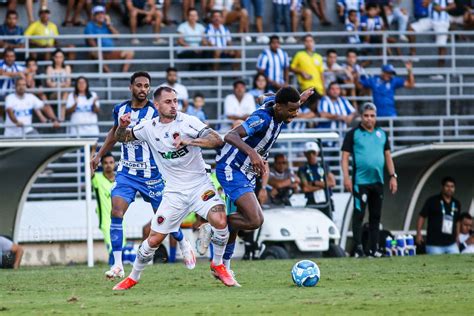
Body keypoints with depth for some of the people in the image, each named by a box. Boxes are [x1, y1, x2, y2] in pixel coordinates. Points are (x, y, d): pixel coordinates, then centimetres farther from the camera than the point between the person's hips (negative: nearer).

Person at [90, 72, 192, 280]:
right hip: (126, 171, 3)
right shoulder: (120, 110, 1)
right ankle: (117, 265, -13)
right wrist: (99, 155, 24)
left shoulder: (155, 113, -13)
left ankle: (184, 244, 40)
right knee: (116, 211, -15)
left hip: (151, 174, -3)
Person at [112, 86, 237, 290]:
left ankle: (218, 266, -4)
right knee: (154, 240, 1)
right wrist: (122, 126, -8)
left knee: (220, 220, -27)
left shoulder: (187, 122, -10)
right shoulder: (149, 128, 1)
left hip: (199, 185, -2)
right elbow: (121, 137, 16)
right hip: (174, 191, 2)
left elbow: (217, 140, -20)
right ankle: (133, 277, 25)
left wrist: (189, 141, -33)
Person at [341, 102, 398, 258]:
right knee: (358, 214, -6)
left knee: (376, 216, 8)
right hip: (360, 181, -5)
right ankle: (358, 248, -5)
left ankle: (374, 249, 13)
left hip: (378, 181, 5)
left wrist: (393, 176, 9)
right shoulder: (353, 134, 0)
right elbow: (345, 156, -3)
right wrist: (346, 177, -13)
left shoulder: (382, 134, 13)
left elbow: (388, 156, 16)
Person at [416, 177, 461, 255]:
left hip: (451, 245, 4)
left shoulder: (456, 204, 12)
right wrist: (419, 233, -9)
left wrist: (457, 238, 20)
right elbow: (422, 217, 0)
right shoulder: (432, 201, -2)